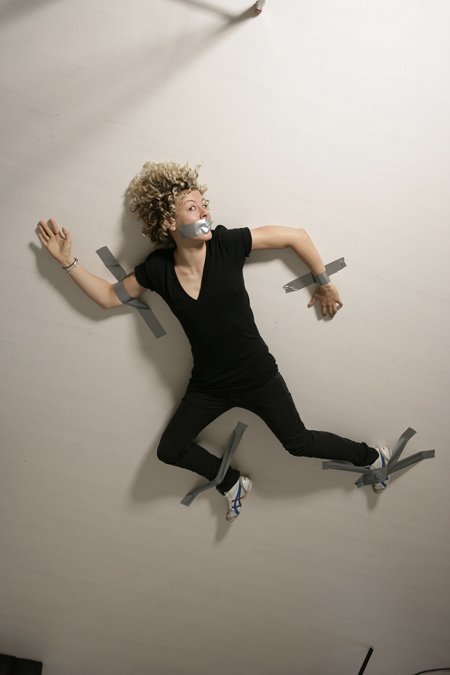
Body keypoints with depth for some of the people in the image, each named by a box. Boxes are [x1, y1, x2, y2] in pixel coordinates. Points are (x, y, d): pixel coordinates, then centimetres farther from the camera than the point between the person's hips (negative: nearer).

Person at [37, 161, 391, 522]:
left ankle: (372, 457, 38)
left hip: (258, 377, -3)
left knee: (300, 444, 9)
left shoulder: (227, 243, -17)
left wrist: (325, 284, -1)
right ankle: (234, 483, 35)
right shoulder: (157, 268, -10)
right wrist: (68, 261, -3)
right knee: (170, 450, 9)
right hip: (208, 385, 3)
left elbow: (296, 235, -9)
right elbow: (110, 297, 5)